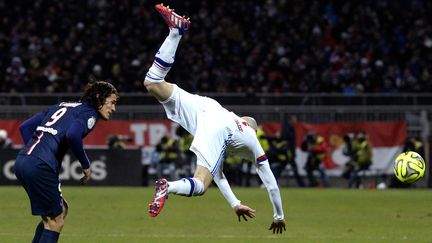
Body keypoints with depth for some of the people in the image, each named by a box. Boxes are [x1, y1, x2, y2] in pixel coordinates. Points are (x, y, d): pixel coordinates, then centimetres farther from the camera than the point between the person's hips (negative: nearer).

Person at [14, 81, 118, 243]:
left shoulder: (62, 106, 25)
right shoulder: (89, 113, 2)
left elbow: (25, 127, 22)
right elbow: (72, 135, -20)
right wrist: (86, 165, -7)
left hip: (22, 161, 8)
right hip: (40, 167, -8)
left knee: (61, 210, 22)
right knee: (55, 221, 1)